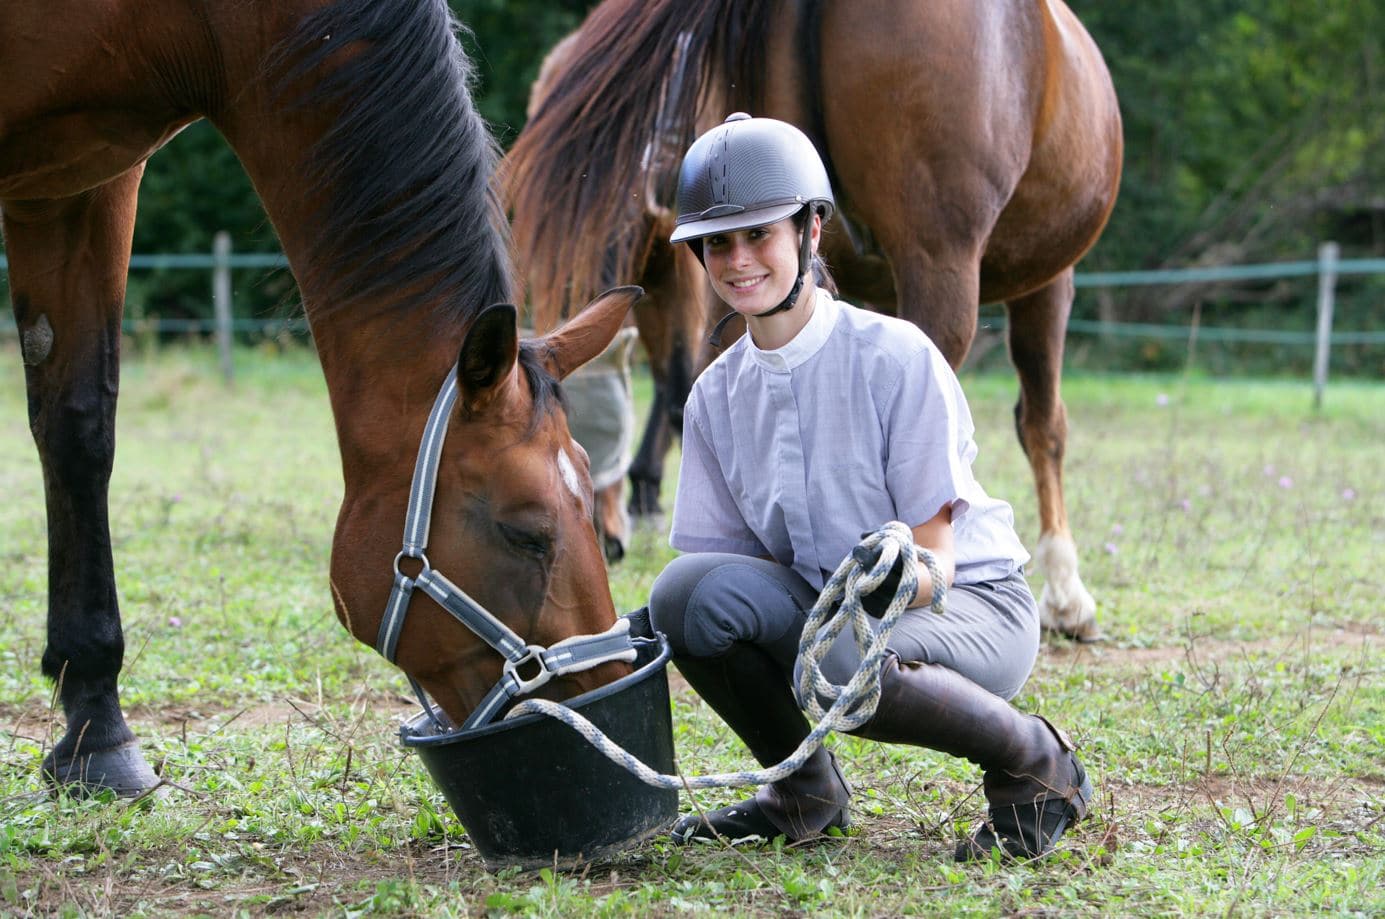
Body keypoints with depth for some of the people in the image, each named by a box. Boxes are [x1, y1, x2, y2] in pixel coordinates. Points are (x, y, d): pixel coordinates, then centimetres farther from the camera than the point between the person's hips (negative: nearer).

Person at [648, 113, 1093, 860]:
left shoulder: (895, 357, -16)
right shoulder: (717, 395, 0)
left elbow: (934, 557, -17)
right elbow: (713, 552, 1)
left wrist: (898, 576, -40)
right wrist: (650, 628, -22)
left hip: (970, 602, -5)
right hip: (821, 606, 5)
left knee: (845, 664, -39)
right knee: (687, 590, -26)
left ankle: (1035, 762, -9)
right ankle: (804, 790, 0)